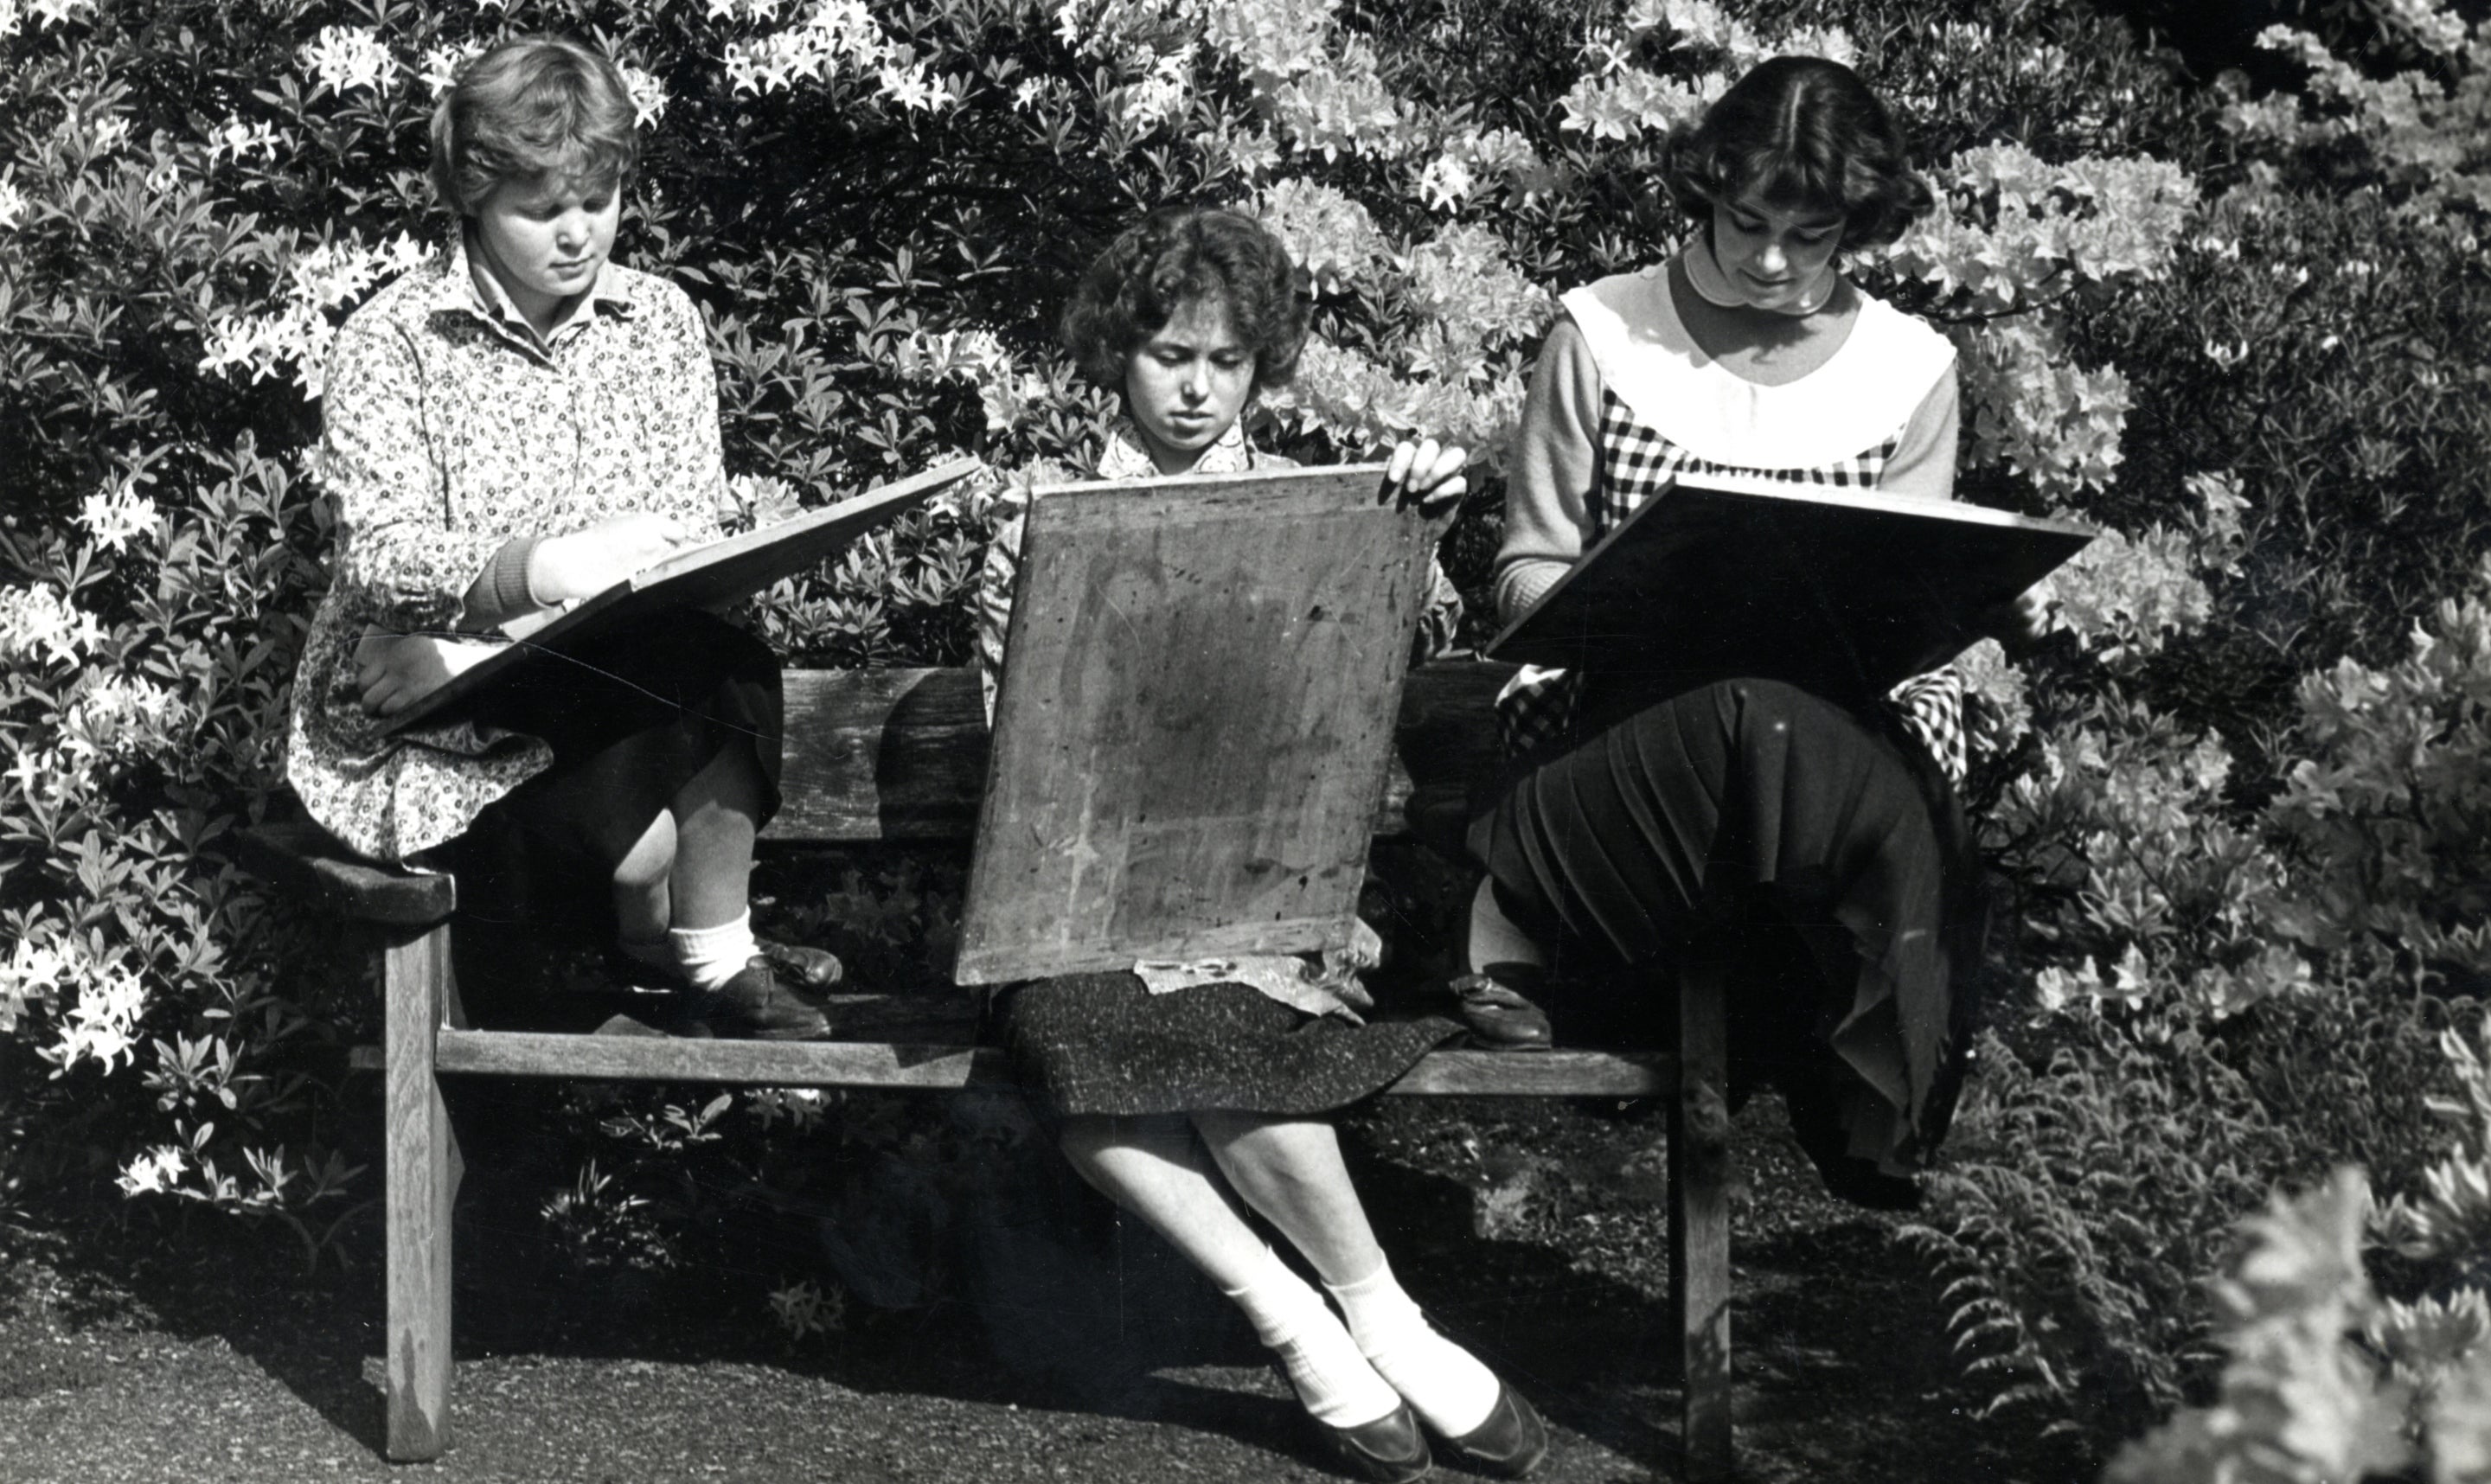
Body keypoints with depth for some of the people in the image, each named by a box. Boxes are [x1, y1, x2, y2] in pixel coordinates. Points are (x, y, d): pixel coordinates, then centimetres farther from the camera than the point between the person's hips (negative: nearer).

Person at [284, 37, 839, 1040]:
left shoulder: (660, 320, 6)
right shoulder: (392, 342, -4)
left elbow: (690, 528, -2)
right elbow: (381, 558, -14)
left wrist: (476, 649, -19)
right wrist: (539, 570, -36)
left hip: (615, 675, 3)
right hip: (422, 727, -3)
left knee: (723, 660, -30)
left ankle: (711, 951, -14)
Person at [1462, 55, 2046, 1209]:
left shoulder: (1910, 370, 11)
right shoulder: (1603, 334, 7)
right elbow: (1526, 571, 9)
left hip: (1847, 719, 1)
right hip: (1619, 714, -1)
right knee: (1752, 722, -39)